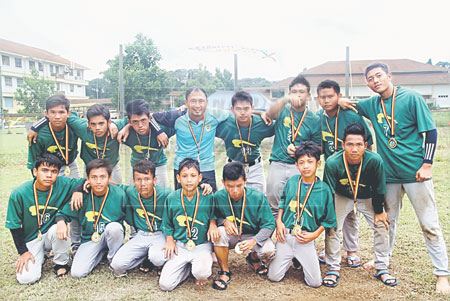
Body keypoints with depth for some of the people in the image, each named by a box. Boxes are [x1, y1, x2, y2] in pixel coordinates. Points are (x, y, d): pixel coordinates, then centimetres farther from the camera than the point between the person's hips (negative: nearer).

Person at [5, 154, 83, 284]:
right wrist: (23, 251, -6)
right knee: (26, 278, -18)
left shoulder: (62, 185, -15)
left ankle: (61, 263, -7)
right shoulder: (19, 193, -15)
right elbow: (14, 225, -6)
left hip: (52, 234, 1)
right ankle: (40, 256, 16)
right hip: (31, 239, 0)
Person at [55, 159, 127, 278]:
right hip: (90, 239, 2)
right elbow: (63, 214, 0)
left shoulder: (119, 195, -15)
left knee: (114, 227, -36)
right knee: (77, 273, -16)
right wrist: (61, 222, -22)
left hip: (112, 236, -1)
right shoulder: (82, 196, -10)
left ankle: (114, 260, -6)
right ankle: (101, 253, 15)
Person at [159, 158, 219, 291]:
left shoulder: (208, 197, -8)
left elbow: (213, 214, 9)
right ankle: (189, 266, 17)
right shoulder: (171, 199, -2)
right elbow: (167, 224, 10)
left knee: (201, 272, -32)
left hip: (202, 246, -2)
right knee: (165, 284, -10)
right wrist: (170, 240, -1)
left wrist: (212, 224, -11)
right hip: (180, 246, 2)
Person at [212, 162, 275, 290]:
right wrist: (225, 221, -23)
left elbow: (269, 225, -14)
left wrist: (254, 240, -32)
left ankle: (253, 258, 11)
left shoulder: (258, 197, -19)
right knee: (220, 232, -33)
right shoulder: (218, 197, -16)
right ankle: (224, 271, -10)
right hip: (231, 236, 1)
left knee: (268, 250, -30)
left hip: (253, 236, 0)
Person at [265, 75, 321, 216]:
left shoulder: (314, 120, 6)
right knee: (273, 203, 5)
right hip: (277, 164, 1)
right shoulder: (283, 110, 7)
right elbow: (270, 114, -18)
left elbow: (318, 147, 8)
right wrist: (286, 100, -34)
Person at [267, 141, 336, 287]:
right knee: (274, 276, 1)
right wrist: (279, 221, 1)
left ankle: (302, 261, 27)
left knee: (315, 282, -1)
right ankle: (290, 259, 29)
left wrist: (314, 234, -10)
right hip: (285, 236, 2)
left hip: (306, 241, -1)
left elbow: (328, 219, 0)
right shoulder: (291, 182, -1)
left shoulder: (324, 189, -8)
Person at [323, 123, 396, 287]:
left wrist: (379, 211, -4)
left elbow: (379, 190, -14)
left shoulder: (375, 161, -30)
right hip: (342, 198, -1)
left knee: (381, 225, -4)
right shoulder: (332, 163, -32)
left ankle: (382, 269, 14)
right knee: (332, 228, -11)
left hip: (368, 198, 1)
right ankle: (333, 269, 6)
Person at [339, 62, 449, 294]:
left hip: (415, 172, -4)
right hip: (388, 174, 4)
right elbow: (347, 104, 20)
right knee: (388, 221, 17)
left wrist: (427, 164, -13)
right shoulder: (372, 104, 5)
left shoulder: (411, 98, -7)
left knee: (430, 225, 2)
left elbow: (431, 132, -7)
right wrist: (340, 101, -5)